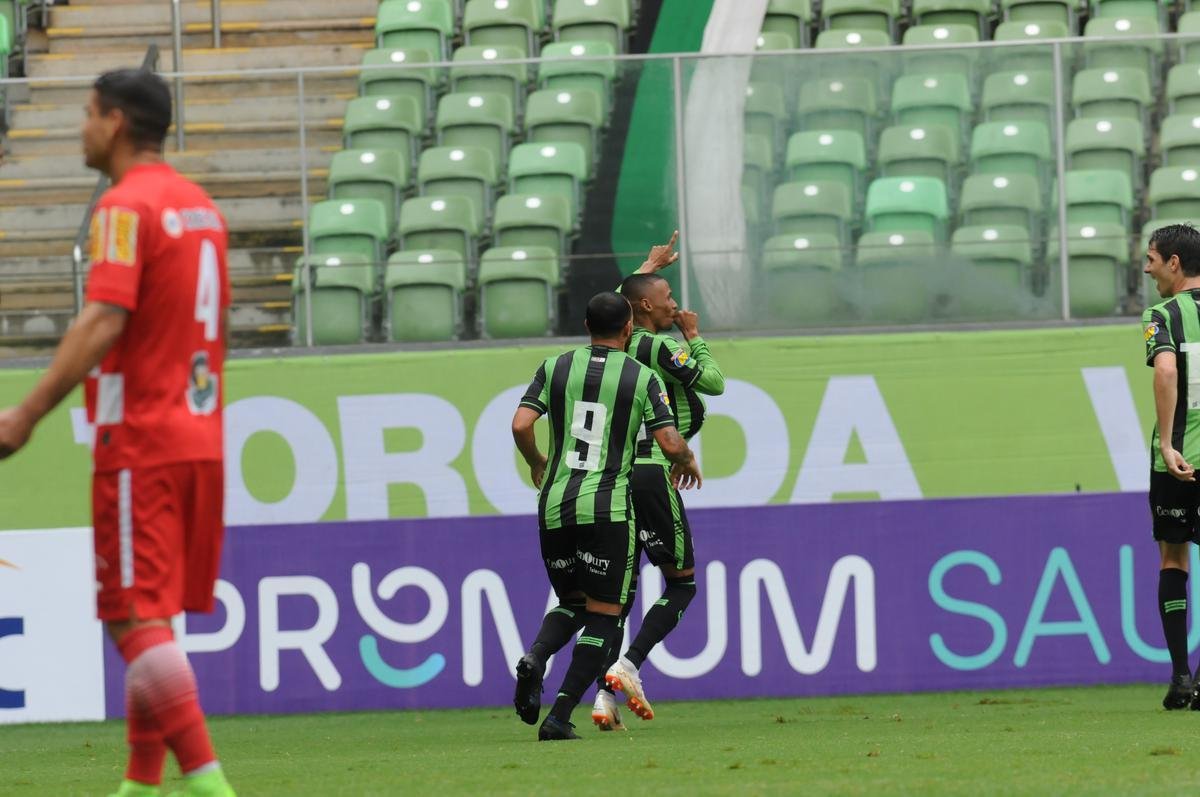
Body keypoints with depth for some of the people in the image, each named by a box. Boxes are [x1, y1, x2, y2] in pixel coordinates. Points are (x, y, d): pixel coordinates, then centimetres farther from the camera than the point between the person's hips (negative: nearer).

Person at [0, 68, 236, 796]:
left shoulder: (127, 206, -13)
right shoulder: (200, 206, 14)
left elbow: (103, 322, -22)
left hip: (140, 444, -8)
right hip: (199, 438, 8)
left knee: (136, 619, -9)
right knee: (151, 619, 14)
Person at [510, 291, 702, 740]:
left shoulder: (556, 368, 6)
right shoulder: (642, 378, 0)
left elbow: (520, 425, -2)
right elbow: (671, 443, -5)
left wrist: (536, 463, 18)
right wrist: (688, 462, 18)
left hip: (555, 503, 3)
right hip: (607, 506, -3)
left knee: (571, 603, 20)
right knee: (602, 617, 3)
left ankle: (535, 658, -12)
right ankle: (560, 716, -10)